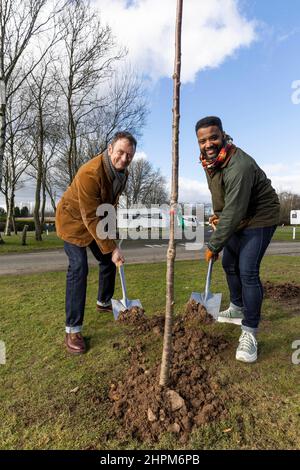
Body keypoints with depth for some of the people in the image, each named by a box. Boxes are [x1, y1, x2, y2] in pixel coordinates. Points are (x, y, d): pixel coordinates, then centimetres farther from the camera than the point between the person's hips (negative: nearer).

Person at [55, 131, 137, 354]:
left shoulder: (123, 172, -7)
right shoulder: (90, 173, -34)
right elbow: (91, 218, -34)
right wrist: (112, 247, -32)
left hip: (96, 220, 8)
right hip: (74, 220, -8)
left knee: (109, 260, 10)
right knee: (79, 268, -17)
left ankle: (104, 302, 34)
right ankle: (73, 329, -7)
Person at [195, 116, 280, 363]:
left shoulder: (239, 166, -33)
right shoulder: (209, 159, -3)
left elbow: (233, 213, -33)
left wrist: (213, 246, -25)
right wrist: (217, 213, 1)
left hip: (259, 218, -9)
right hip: (236, 219, 9)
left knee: (248, 272, -17)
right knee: (229, 264, 16)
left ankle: (249, 333, -3)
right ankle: (238, 309, 37)